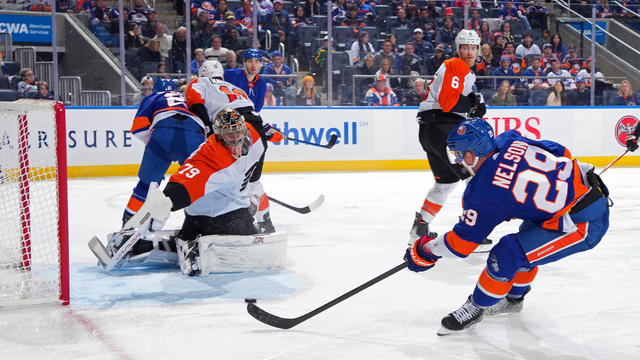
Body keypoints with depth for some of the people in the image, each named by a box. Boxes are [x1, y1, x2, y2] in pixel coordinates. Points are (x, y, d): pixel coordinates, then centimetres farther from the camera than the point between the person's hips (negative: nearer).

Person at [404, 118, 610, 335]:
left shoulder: (483, 193, -16)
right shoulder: (511, 141, 2)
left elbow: (461, 244, -5)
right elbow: (562, 153, 14)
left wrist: (425, 251, 11)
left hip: (583, 224, -10)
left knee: (508, 254, -10)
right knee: (526, 239, 26)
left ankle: (477, 307, 10)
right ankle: (513, 298, 43)